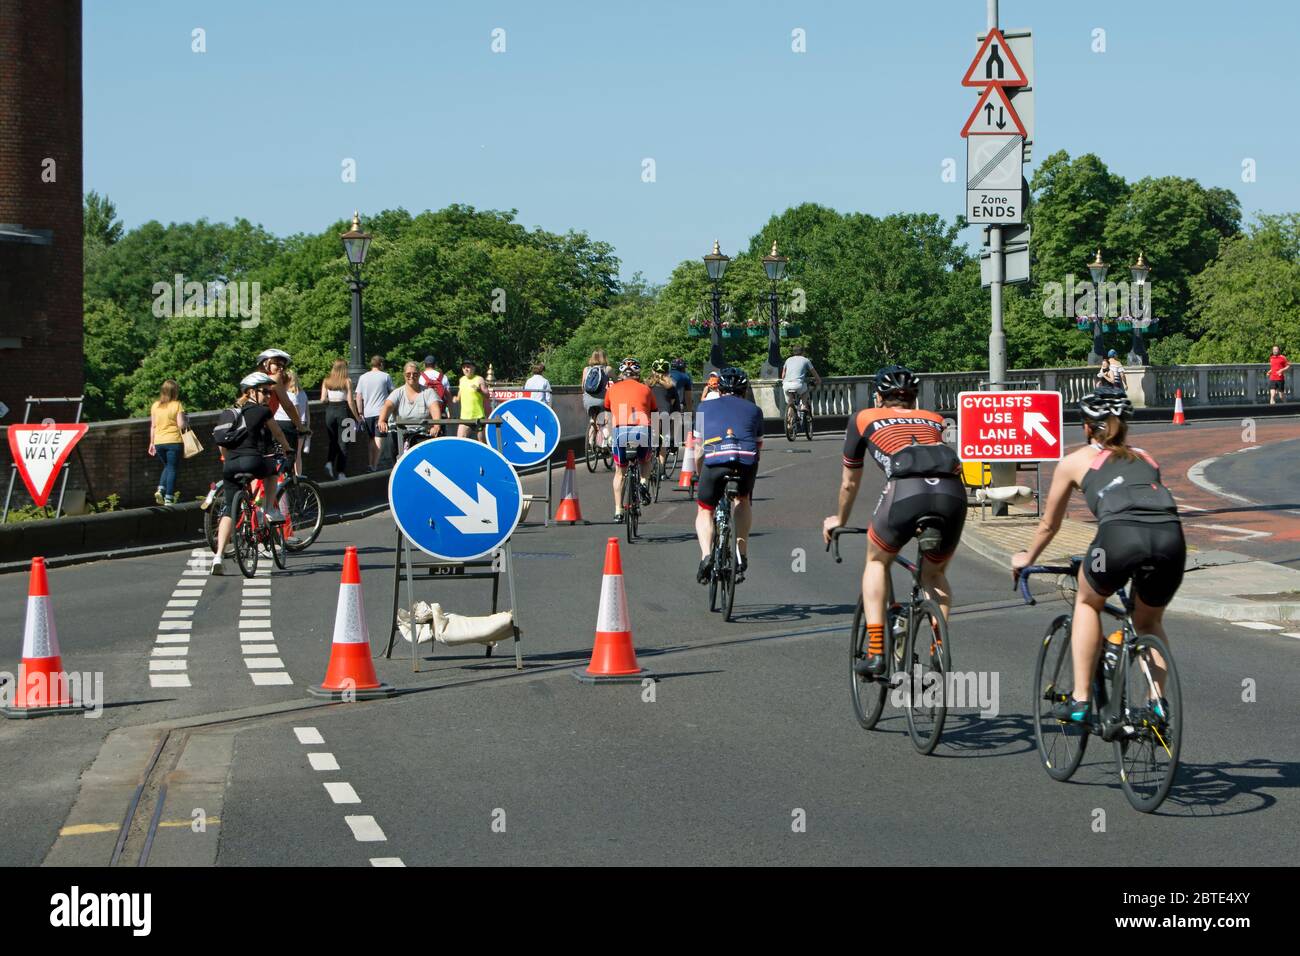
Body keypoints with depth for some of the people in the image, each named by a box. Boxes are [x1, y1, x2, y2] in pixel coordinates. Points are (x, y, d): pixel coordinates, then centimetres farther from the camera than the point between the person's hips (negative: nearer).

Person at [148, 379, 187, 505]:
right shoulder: (177, 405, -8)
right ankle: (169, 498, 0)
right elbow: (181, 425, -12)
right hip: (174, 441, -4)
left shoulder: (155, 406, 5)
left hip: (159, 442, 4)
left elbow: (153, 426, 8)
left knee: (167, 467, 22)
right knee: (172, 468, 3)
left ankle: (160, 489, 2)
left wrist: (152, 443, 14)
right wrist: (185, 423, 9)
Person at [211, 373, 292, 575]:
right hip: (253, 461, -5)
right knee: (272, 469, 31)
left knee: (229, 510, 8)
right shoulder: (262, 412, 3)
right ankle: (269, 510, 24)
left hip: (230, 465, 5)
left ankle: (218, 556, -3)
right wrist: (288, 449, 37)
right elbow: (278, 434, 18)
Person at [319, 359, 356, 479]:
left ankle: (329, 462, -6)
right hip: (343, 410, -3)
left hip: (330, 411, 3)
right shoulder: (347, 381, -4)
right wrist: (356, 416, 2)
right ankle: (341, 472, 2)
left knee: (333, 441, 17)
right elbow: (350, 401, -7)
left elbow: (323, 399, 1)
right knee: (342, 442, 4)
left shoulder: (326, 381, 4)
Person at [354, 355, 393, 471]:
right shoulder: (385, 376, 0)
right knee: (378, 440, -7)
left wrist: (360, 413, 7)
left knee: (372, 439, 16)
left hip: (367, 413, 3)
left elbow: (358, 396, 5)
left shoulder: (363, 378, 8)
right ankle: (374, 466, -16)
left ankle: (372, 464, 17)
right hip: (381, 412, -3)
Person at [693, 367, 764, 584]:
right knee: (743, 500, 31)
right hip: (747, 461, 1)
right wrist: (749, 471, 46)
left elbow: (699, 450, 28)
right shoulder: (754, 410, 29)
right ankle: (742, 554, 23)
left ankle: (706, 555, -8)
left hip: (715, 460, -1)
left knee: (705, 511, 16)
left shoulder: (706, 408, 27)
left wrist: (699, 476, 42)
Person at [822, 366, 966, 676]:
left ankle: (875, 652, 12)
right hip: (953, 492, 3)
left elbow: (849, 483, 38)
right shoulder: (936, 421, 34)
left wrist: (840, 520, 56)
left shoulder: (864, 418, 28)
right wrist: (935, 516, 64)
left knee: (877, 562, 25)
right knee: (935, 575, 27)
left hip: (907, 489, -3)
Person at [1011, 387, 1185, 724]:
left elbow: (1049, 525, 37)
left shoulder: (1075, 461, 26)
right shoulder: (1144, 458, 34)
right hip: (1171, 536, 3)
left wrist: (1027, 558, 57)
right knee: (1150, 623, 30)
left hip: (1121, 534, -3)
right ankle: (1158, 701, 13)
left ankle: (1080, 700, 20)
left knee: (1087, 603, 27)